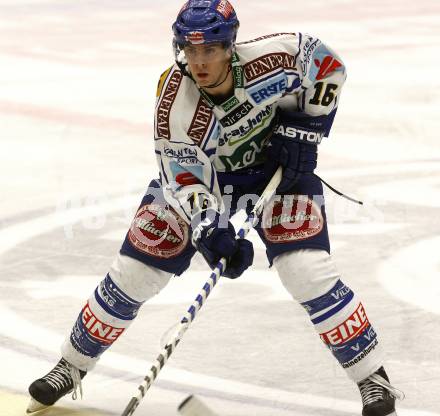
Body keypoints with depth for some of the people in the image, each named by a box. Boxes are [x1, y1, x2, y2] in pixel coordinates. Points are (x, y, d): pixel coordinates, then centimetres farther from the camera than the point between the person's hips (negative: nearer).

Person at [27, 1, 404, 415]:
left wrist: (304, 128, -15)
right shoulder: (173, 106, -30)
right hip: (201, 169, 1)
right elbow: (188, 183, -25)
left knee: (306, 269, -19)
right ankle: (73, 365, 18)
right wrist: (209, 231, -39)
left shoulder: (276, 56, -30)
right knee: (134, 271, -2)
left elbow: (328, 65, -10)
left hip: (277, 162, -1)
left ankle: (373, 377, -6)